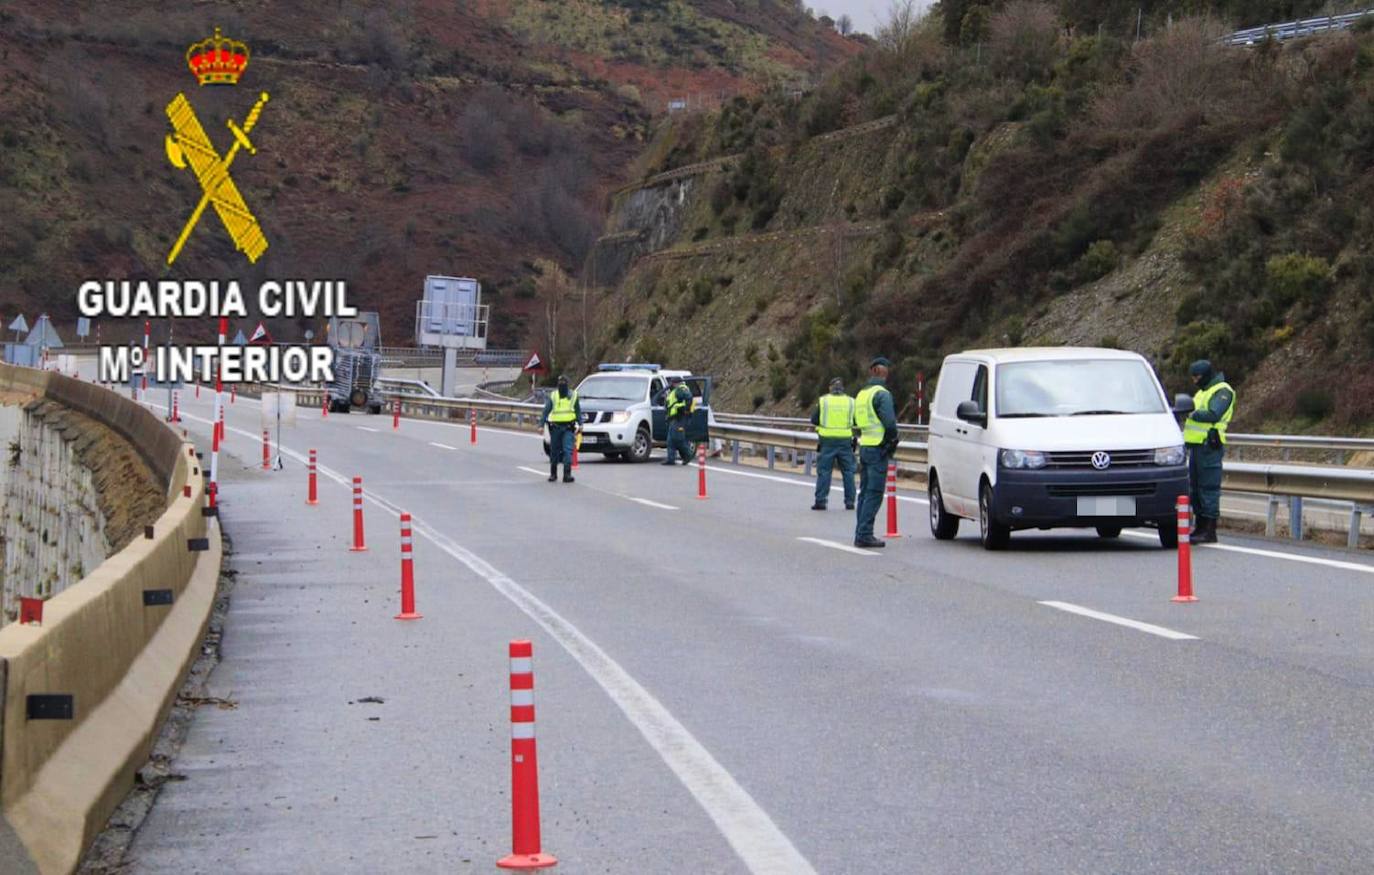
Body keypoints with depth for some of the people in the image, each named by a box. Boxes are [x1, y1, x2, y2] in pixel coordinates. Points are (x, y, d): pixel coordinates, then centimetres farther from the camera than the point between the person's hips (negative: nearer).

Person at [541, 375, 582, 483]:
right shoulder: (553, 395, 5)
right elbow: (546, 410, 1)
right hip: (555, 427, 1)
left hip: (568, 427, -1)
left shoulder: (573, 395, 8)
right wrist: (541, 424, -8)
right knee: (554, 451, 8)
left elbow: (578, 411, 12)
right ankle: (553, 474, 22)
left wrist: (580, 424, 2)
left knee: (567, 451, -13)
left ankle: (567, 474, -16)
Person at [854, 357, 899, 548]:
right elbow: (889, 422, -19)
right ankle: (864, 535, -10)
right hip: (878, 449, -8)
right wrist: (893, 440, -2)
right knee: (874, 494, -7)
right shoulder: (881, 394, -13)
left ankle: (861, 534, 14)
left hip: (864, 446, 8)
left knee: (865, 493, 13)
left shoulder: (862, 394, 15)